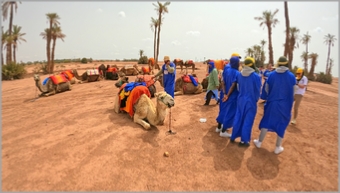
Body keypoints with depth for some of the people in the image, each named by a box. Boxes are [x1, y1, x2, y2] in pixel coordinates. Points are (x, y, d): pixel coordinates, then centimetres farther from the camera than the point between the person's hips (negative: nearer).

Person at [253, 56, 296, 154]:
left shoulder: (272, 75, -5)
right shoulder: (291, 76, -8)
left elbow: (267, 89, 3)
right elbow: (293, 93, -1)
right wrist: (290, 103, 16)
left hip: (272, 103, 1)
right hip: (285, 105, -1)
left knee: (266, 122, 14)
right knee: (281, 125, 11)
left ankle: (259, 142, 25)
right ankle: (278, 147, 21)